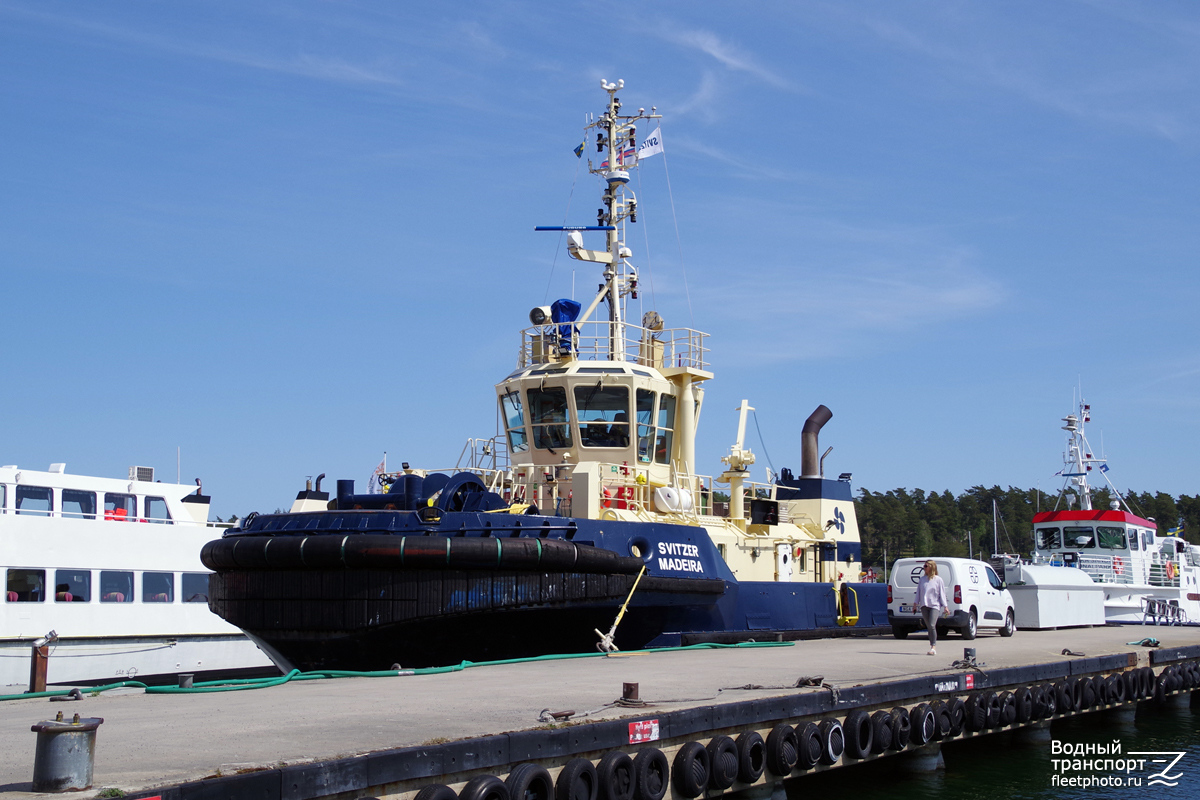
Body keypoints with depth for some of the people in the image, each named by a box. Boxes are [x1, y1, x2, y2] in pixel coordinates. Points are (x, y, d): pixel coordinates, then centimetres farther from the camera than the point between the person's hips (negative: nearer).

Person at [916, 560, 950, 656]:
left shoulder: (938, 580, 2)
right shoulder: (922, 579, 13)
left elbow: (942, 594, 2)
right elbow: (918, 592, 16)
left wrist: (945, 606, -2)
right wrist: (916, 604, 11)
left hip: (935, 605, -4)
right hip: (924, 605, 4)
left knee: (932, 625, -18)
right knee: (929, 626, 5)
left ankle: (933, 647, -18)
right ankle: (932, 647, 11)